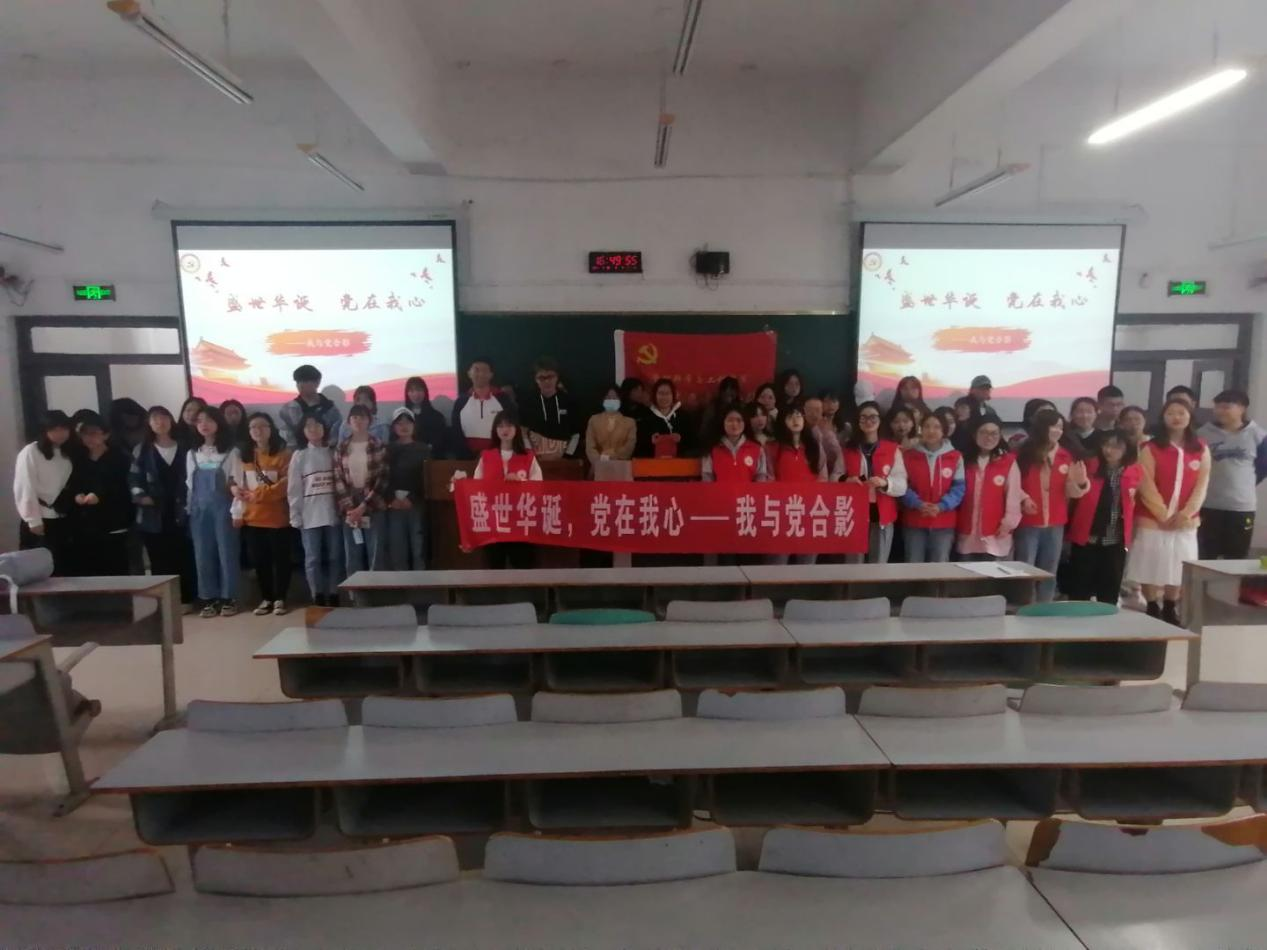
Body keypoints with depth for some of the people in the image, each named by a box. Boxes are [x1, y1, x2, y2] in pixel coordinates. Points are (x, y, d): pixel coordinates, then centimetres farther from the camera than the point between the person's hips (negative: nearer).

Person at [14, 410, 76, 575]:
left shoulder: (66, 454, 10)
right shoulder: (30, 453, -9)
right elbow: (25, 489, -12)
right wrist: (33, 520, -13)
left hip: (62, 520, 6)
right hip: (40, 521, -6)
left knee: (64, 568, 9)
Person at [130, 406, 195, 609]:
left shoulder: (185, 449, 8)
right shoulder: (142, 451, 9)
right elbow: (133, 479, 6)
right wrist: (140, 496, -12)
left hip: (180, 514, 0)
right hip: (154, 516, 0)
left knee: (185, 558, 0)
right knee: (159, 560, 2)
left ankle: (187, 599, 10)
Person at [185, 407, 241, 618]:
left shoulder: (230, 452, -2)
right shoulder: (192, 454, 11)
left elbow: (237, 483, -4)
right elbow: (189, 484, 13)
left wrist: (236, 511, -10)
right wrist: (188, 509, 7)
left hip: (222, 508, -4)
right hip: (199, 510, 4)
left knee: (227, 552, 0)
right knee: (203, 554, 5)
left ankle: (228, 598, 8)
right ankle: (209, 599, 13)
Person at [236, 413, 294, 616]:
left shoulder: (284, 454, -4)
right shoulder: (245, 455, 8)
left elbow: (287, 484, -12)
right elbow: (239, 485, 9)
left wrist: (258, 493, -15)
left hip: (278, 517, -4)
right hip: (252, 518, 4)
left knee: (281, 559, 4)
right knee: (259, 560, 10)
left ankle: (280, 599, 16)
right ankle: (266, 599, 23)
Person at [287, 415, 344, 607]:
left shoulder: (334, 454, 7)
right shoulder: (299, 456, 4)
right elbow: (294, 490, 1)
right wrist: (295, 517, -3)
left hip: (333, 514, 1)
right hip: (310, 517, -1)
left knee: (335, 557, 5)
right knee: (313, 559, 1)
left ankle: (333, 597, 13)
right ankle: (318, 598, 8)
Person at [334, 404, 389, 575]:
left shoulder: (379, 446, 1)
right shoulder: (341, 449, 8)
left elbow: (382, 479, -5)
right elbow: (338, 481, 4)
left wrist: (363, 506, -11)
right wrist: (348, 508, -8)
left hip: (374, 507, -2)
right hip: (350, 510, 3)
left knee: (375, 557, 0)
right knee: (353, 558, 6)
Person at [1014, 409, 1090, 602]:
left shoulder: (1066, 456, 6)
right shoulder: (1024, 453, -5)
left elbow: (1070, 491, 4)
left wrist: (1081, 483, -15)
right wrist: (1022, 498, -19)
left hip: (1055, 524, 4)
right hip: (1028, 523, -4)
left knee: (1049, 573, 11)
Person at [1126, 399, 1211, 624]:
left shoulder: (1201, 449, 6)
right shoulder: (1150, 448, -3)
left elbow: (1202, 485, 1)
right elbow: (1146, 487, -9)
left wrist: (1186, 513, -11)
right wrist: (1163, 515, -15)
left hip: (1186, 522, 3)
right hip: (1152, 520, -3)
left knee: (1178, 569, 9)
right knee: (1150, 568, 0)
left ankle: (1170, 610, 23)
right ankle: (1152, 611, 12)